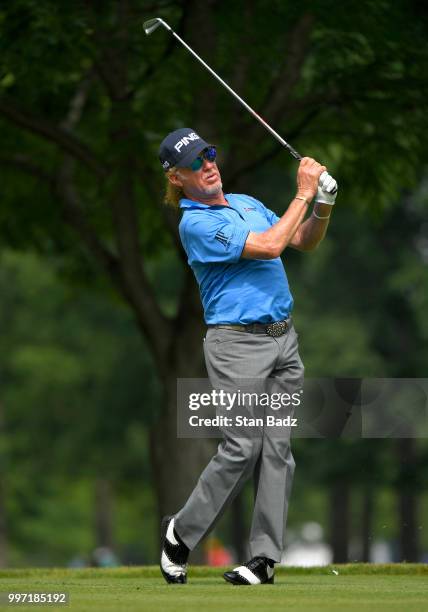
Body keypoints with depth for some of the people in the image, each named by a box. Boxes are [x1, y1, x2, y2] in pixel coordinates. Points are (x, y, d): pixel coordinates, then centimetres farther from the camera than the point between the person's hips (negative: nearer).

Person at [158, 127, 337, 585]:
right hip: (237, 342, -7)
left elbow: (304, 241, 18)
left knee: (277, 449, 0)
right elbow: (269, 246, -19)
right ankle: (181, 533, 5)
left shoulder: (247, 203, 16)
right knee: (242, 448, -14)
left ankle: (265, 556, 1)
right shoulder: (195, 224, -11)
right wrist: (303, 193, -13)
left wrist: (324, 205, -1)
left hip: (283, 339, 7)